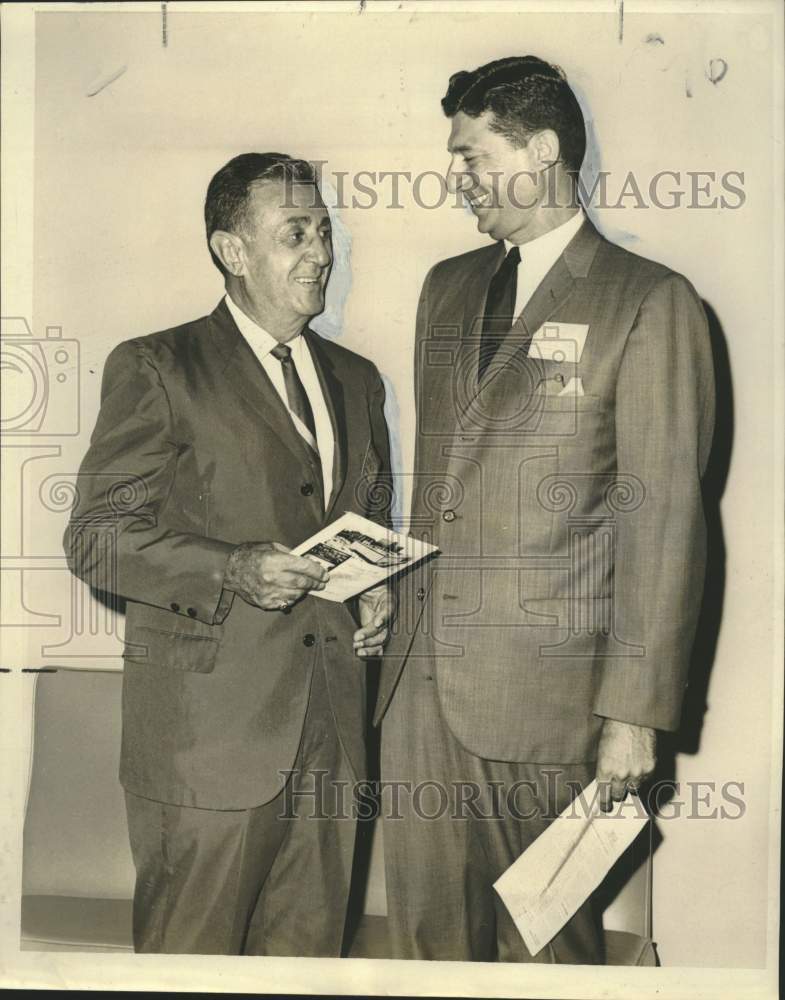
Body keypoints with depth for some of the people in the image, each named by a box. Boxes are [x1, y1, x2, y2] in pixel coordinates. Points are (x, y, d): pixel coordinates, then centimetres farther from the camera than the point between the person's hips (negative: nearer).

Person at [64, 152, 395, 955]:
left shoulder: (356, 379, 16)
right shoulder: (155, 369, -3)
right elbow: (96, 538, -8)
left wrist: (375, 591, 4)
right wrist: (234, 571, -21)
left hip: (329, 730, 6)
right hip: (207, 729, -5)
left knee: (309, 953, 13)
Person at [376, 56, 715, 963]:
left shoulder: (648, 302, -6)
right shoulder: (448, 286, 15)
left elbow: (665, 515, -10)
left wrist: (636, 710, -13)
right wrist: (401, 608, 11)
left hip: (544, 687, -5)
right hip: (421, 677, 6)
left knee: (544, 936, 8)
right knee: (426, 925, 14)